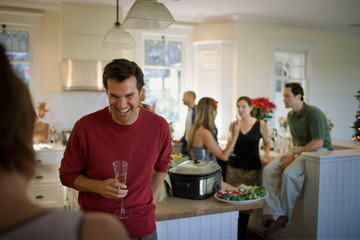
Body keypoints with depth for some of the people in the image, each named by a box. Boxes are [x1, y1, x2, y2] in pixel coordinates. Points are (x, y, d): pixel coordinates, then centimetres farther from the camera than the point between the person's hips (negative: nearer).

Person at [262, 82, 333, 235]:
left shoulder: (313, 113, -16)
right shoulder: (291, 115, 11)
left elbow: (318, 143, -22)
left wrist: (294, 155, -21)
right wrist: (294, 151, 10)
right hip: (300, 149, 8)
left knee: (288, 173, -32)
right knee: (269, 170, -16)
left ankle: (285, 215, -12)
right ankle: (276, 215, -21)